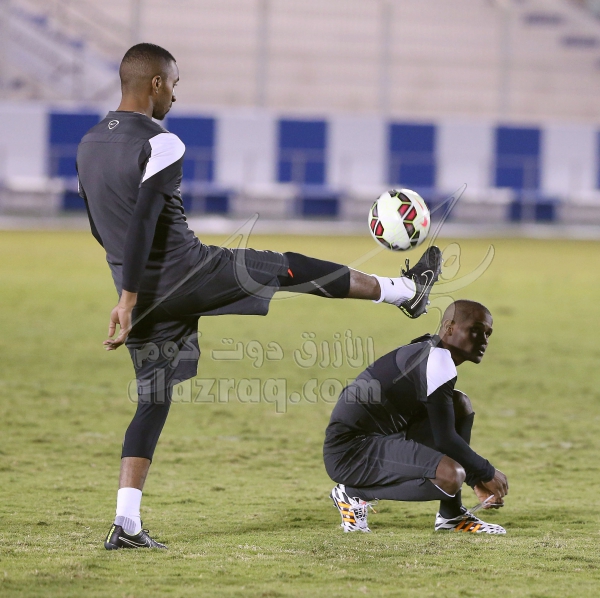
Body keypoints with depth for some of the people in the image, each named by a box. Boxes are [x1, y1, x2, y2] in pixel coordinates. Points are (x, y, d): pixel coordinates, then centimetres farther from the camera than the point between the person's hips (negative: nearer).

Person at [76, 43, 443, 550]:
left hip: (146, 293, 7)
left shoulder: (89, 145, 11)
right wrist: (128, 302, -26)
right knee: (296, 268, 11)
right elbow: (142, 221, -25)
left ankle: (126, 523, -1)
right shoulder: (160, 145, -15)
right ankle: (406, 290, 28)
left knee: (154, 398, 10)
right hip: (186, 273, -7)